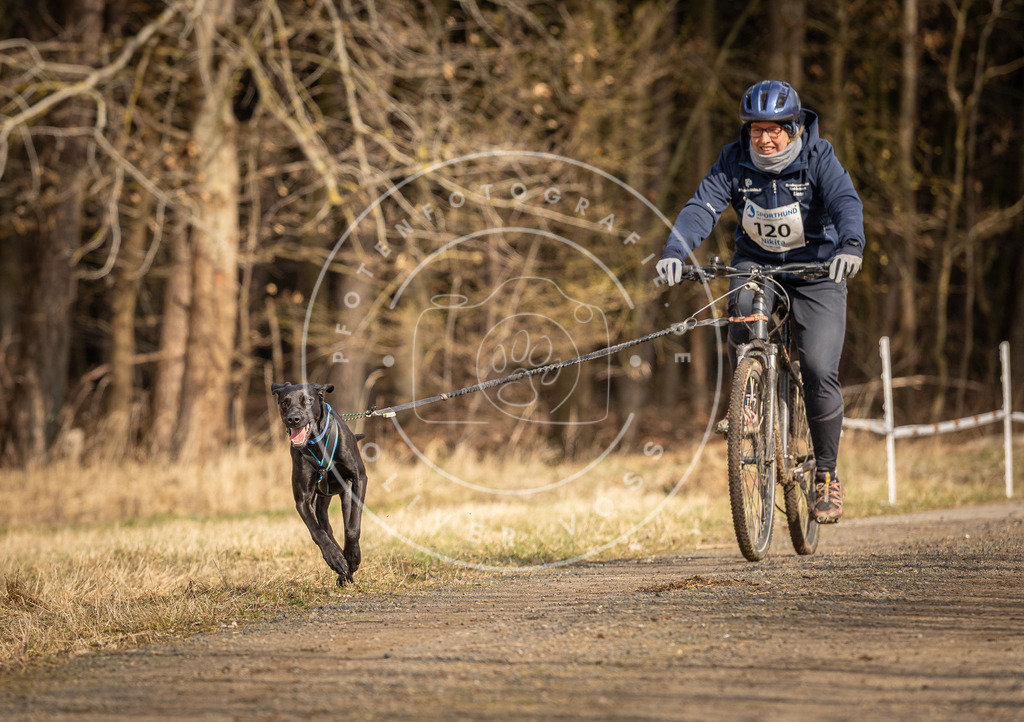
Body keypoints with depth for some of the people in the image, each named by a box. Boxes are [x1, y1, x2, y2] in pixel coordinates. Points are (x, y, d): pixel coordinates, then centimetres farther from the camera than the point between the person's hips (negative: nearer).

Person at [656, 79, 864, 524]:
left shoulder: (818, 158, -17)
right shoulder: (735, 161, -11)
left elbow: (846, 203, -32)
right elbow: (702, 207, -21)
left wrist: (851, 245, -53)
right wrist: (675, 250, -40)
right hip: (756, 262, 2)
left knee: (819, 371, -14)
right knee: (742, 306, -34)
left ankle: (826, 474, 3)